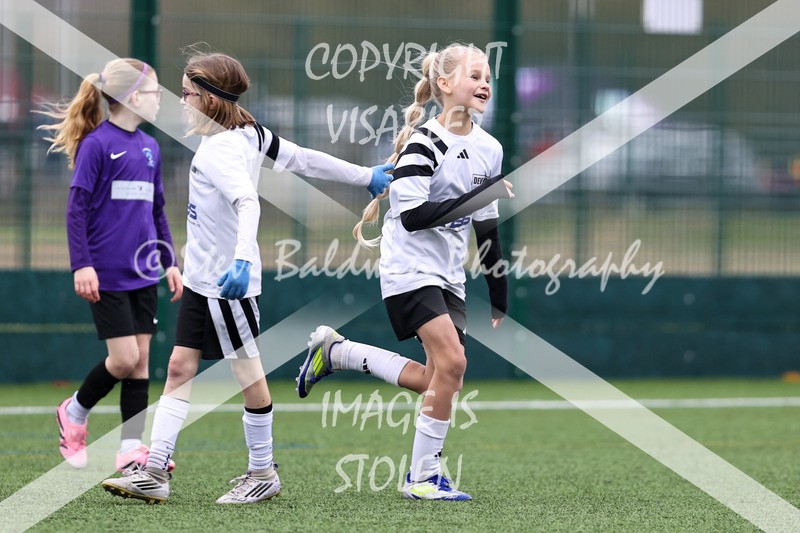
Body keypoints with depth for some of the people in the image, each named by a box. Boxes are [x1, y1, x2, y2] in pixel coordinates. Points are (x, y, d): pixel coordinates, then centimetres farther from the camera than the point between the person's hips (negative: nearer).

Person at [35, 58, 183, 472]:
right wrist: (82, 265, -17)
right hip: (107, 275, -7)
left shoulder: (149, 147, 11)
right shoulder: (96, 144, -10)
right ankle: (74, 413, 16)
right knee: (124, 359, -8)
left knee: (141, 360, 4)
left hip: (143, 274, 7)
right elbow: (77, 208, -12)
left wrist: (170, 262, 15)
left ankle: (131, 448, 7)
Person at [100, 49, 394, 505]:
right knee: (180, 367, 5)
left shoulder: (220, 151, -20)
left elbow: (247, 202, -35)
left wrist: (243, 259, -50)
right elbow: (305, 160, 9)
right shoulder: (251, 134, 7)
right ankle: (155, 473, 3)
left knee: (247, 372, 3)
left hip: (228, 282, -10)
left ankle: (263, 473, 15)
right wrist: (366, 176, 15)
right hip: (202, 279, 10)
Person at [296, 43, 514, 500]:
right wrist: (475, 198, -26)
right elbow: (413, 214, -21)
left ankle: (335, 351, 17)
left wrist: (500, 297, 18)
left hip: (449, 275, 8)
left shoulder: (489, 149, 9)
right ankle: (424, 477, -9)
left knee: (437, 381, -1)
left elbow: (487, 227, 17)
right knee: (451, 360, -19)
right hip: (410, 268, -8)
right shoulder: (424, 143, -13)